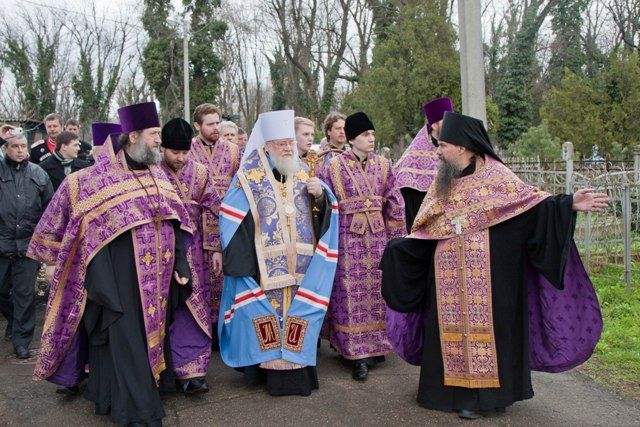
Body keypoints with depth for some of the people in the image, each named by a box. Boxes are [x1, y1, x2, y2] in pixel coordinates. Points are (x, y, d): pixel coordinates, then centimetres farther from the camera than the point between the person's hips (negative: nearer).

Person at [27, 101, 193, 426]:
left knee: (152, 333, 15)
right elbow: (61, 213, 1)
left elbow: (174, 222, 10)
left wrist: (180, 264, 4)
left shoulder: (158, 175, 9)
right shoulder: (96, 178, -8)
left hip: (156, 277, 6)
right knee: (127, 340, 0)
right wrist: (51, 259, 5)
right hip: (118, 278, -6)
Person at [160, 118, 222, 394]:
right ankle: (189, 368, 19)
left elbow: (211, 212, 3)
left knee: (193, 309, -1)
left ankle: (190, 371, 5)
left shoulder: (200, 172, 1)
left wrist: (215, 248, -1)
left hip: (192, 250, 1)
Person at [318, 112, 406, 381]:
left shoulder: (383, 165, 7)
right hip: (347, 236, -3)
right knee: (351, 293, -2)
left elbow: (395, 204, 10)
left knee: (375, 289, 8)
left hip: (377, 236, 4)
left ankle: (375, 346, 22)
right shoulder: (334, 166, -3)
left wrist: (395, 238, 8)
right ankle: (357, 353, 4)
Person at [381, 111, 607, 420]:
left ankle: (492, 389, 15)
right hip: (450, 276, 4)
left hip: (487, 276, -4)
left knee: (489, 323, 1)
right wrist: (396, 249, 7)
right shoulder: (441, 182, 12)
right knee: (455, 326, 3)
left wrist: (569, 204, -18)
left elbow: (530, 200, -5)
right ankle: (463, 392, 14)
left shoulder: (494, 174, 0)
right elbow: (425, 231, 14)